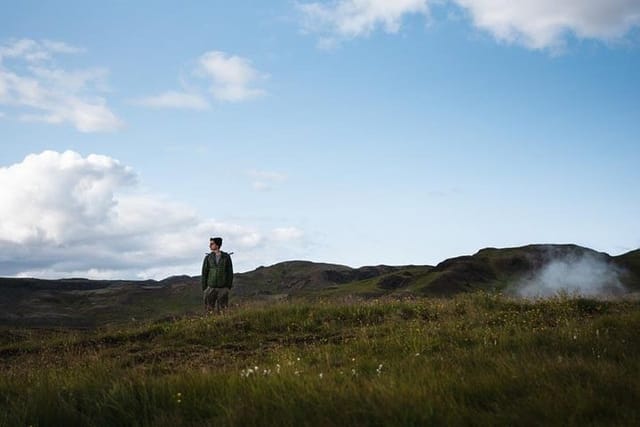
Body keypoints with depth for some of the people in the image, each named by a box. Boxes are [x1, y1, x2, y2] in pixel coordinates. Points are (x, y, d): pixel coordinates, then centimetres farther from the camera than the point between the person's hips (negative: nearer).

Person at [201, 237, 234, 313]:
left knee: (222, 310, 1)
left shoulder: (226, 257, 1)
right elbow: (204, 273, 4)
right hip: (211, 288, 0)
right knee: (209, 310, -1)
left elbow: (230, 272, 4)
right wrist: (204, 287, 1)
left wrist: (229, 286, 0)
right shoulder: (208, 257, 2)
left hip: (223, 288, 0)